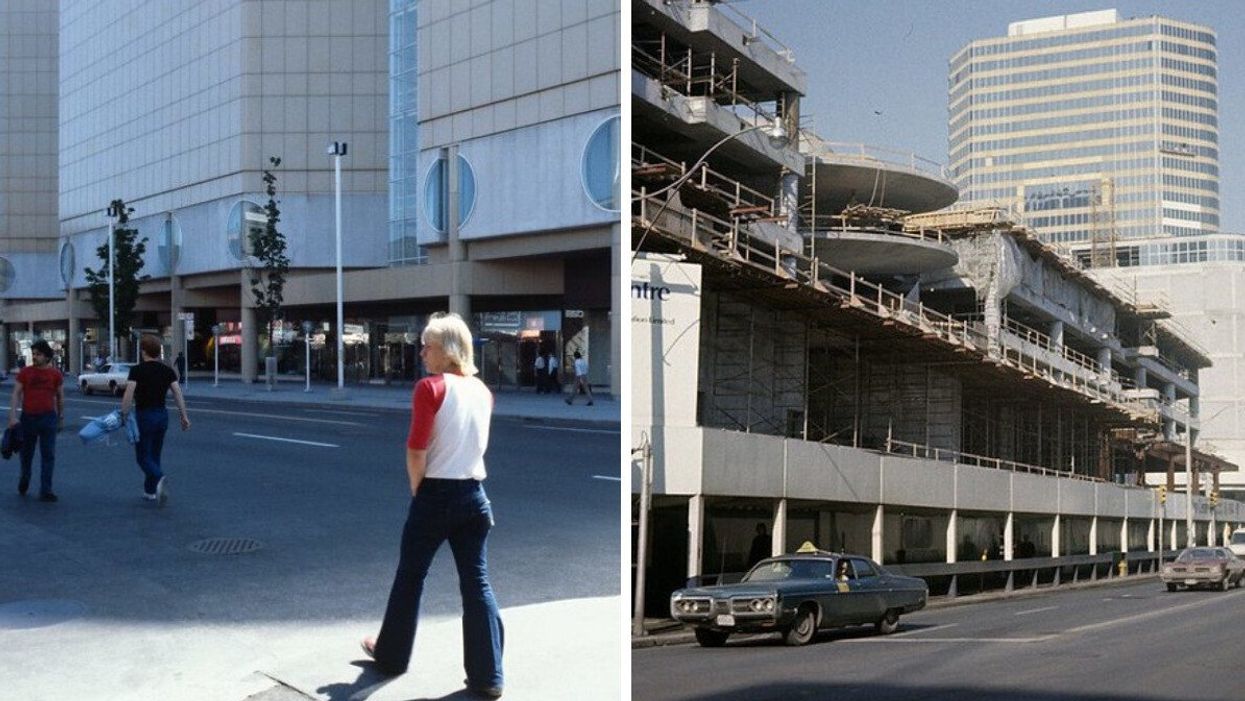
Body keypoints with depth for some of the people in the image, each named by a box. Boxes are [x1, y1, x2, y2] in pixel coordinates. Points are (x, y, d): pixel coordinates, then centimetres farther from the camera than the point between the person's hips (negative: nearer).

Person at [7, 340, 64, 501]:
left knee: (48, 455, -5)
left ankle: (45, 491, -4)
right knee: (26, 454, 14)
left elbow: (60, 397, 10)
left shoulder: (55, 374, 1)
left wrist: (61, 418, 13)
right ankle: (23, 483, 38)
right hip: (27, 417, 1)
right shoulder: (24, 373, 0)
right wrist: (13, 416, -14)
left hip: (48, 418, -1)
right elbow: (16, 394, -4)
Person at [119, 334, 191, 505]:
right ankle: (150, 491, 24)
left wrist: (124, 415, -11)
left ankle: (160, 478, -28)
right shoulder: (167, 370, 2)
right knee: (154, 455, 18)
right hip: (162, 415, 5)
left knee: (143, 457, 0)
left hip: (144, 416, -5)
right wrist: (184, 416, 1)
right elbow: (178, 393, -2)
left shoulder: (137, 370, -11)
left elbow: (128, 395, -19)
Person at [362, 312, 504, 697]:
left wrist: (416, 491, 0)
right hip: (474, 495, 5)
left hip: (436, 494, -5)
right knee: (477, 583, 6)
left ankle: (391, 655, 29)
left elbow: (417, 450, -14)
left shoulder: (431, 387, -12)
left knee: (410, 577, 13)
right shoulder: (482, 390, 7)